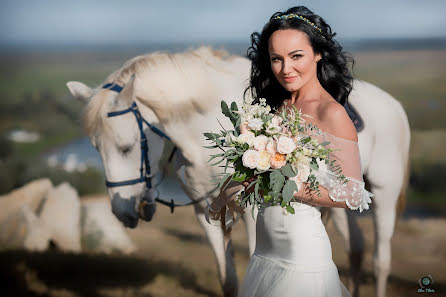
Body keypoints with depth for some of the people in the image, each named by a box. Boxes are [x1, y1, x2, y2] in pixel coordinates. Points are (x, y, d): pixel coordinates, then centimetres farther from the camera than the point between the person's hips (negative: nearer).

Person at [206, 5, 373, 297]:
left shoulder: (332, 114, -14)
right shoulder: (278, 108, 6)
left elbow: (352, 195, -16)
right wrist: (225, 198, 4)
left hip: (303, 252, -7)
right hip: (265, 250, 7)